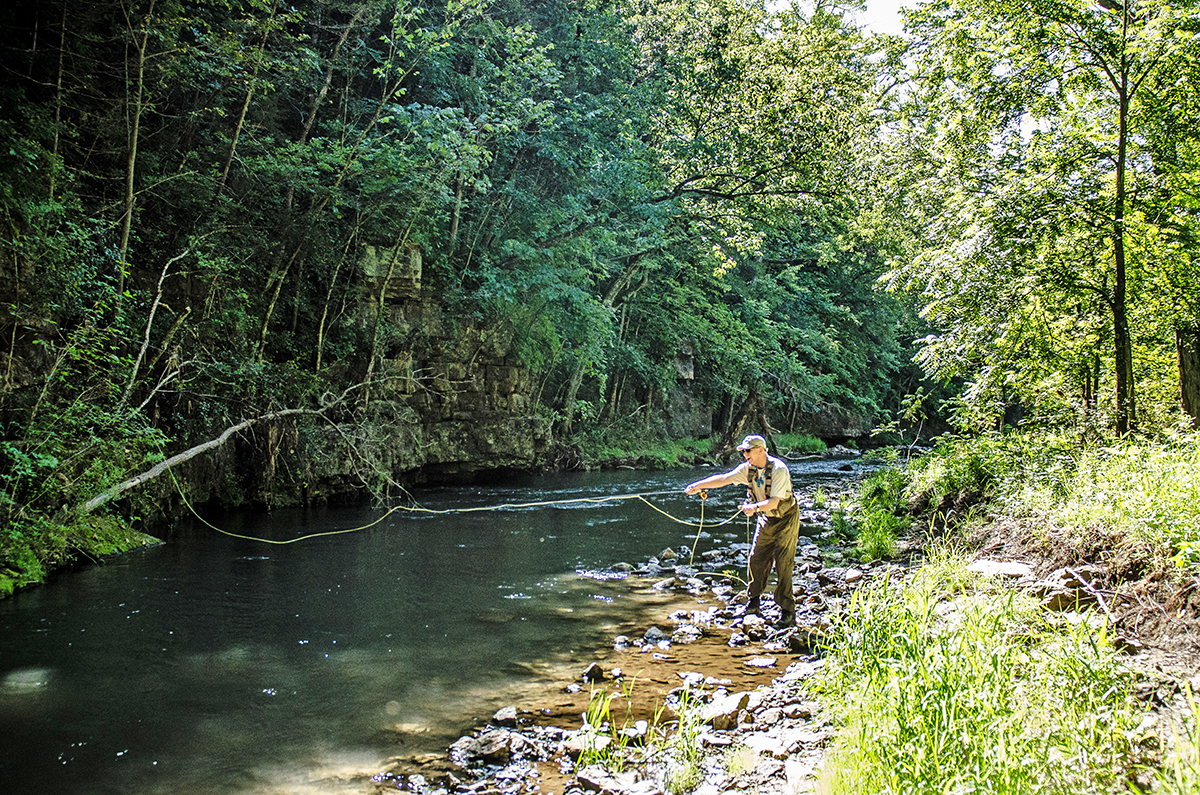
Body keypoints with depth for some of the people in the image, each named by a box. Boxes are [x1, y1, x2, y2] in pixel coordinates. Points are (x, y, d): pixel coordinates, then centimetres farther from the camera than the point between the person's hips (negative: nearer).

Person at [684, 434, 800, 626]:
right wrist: (698, 485, -20)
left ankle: (788, 611, -1)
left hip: (785, 519, -6)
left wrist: (755, 507, -47)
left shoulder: (778, 469, -25)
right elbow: (723, 479, -11)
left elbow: (774, 502, -31)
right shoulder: (748, 468, -6)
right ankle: (753, 602, 21)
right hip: (765, 519, 6)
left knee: (783, 565, -8)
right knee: (757, 560, 7)